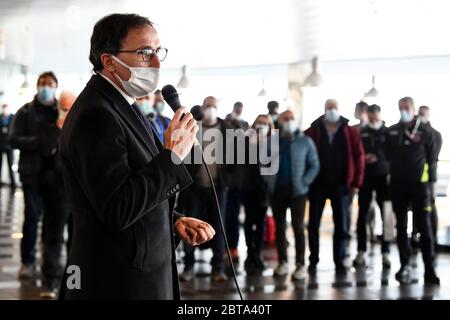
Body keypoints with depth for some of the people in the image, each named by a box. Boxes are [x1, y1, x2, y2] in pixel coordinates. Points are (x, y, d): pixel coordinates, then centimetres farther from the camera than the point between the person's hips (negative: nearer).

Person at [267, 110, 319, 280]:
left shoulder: (305, 141, -1)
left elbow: (314, 165, 1)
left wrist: (304, 182, -9)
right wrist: (269, 180, -5)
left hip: (297, 191, -2)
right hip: (277, 190, 3)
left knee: (298, 227, -3)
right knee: (279, 227, 8)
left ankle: (300, 264, 1)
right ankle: (282, 262, 17)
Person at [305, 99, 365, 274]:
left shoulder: (350, 132, 1)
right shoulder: (313, 131, 0)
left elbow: (358, 157, 0)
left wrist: (356, 182, -5)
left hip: (341, 185, 0)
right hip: (318, 184, 0)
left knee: (341, 225, 6)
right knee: (313, 223, 3)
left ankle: (339, 260, 15)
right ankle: (313, 260, 13)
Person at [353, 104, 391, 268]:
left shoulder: (388, 132, 4)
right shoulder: (361, 132, 8)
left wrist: (376, 157, -15)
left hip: (383, 177, -1)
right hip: (365, 177, 1)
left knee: (386, 216, -1)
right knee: (362, 216, 1)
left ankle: (385, 252, 5)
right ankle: (361, 252, 8)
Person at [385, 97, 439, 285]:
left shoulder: (424, 132, -2)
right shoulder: (392, 132, 6)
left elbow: (432, 158, 3)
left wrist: (424, 172, 0)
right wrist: (396, 170, 6)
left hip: (419, 184, -3)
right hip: (398, 185, 3)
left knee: (424, 227, -6)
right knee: (401, 227, 7)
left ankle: (429, 269, -5)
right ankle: (405, 265, 15)